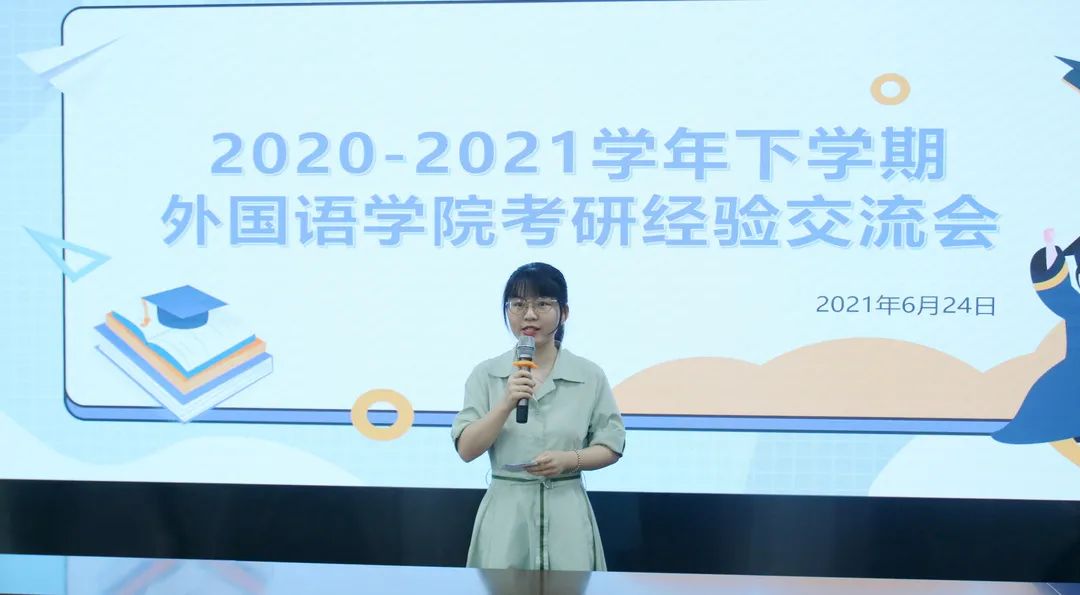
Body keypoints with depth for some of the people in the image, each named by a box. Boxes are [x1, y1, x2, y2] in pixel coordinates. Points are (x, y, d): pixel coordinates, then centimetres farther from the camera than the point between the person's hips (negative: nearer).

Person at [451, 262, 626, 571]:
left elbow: (611, 447, 4)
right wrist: (506, 404, -19)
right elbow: (466, 449, -6)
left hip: (566, 513, 0)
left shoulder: (590, 375, 0)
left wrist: (569, 459, -14)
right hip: (505, 512, 0)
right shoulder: (486, 374, 0)